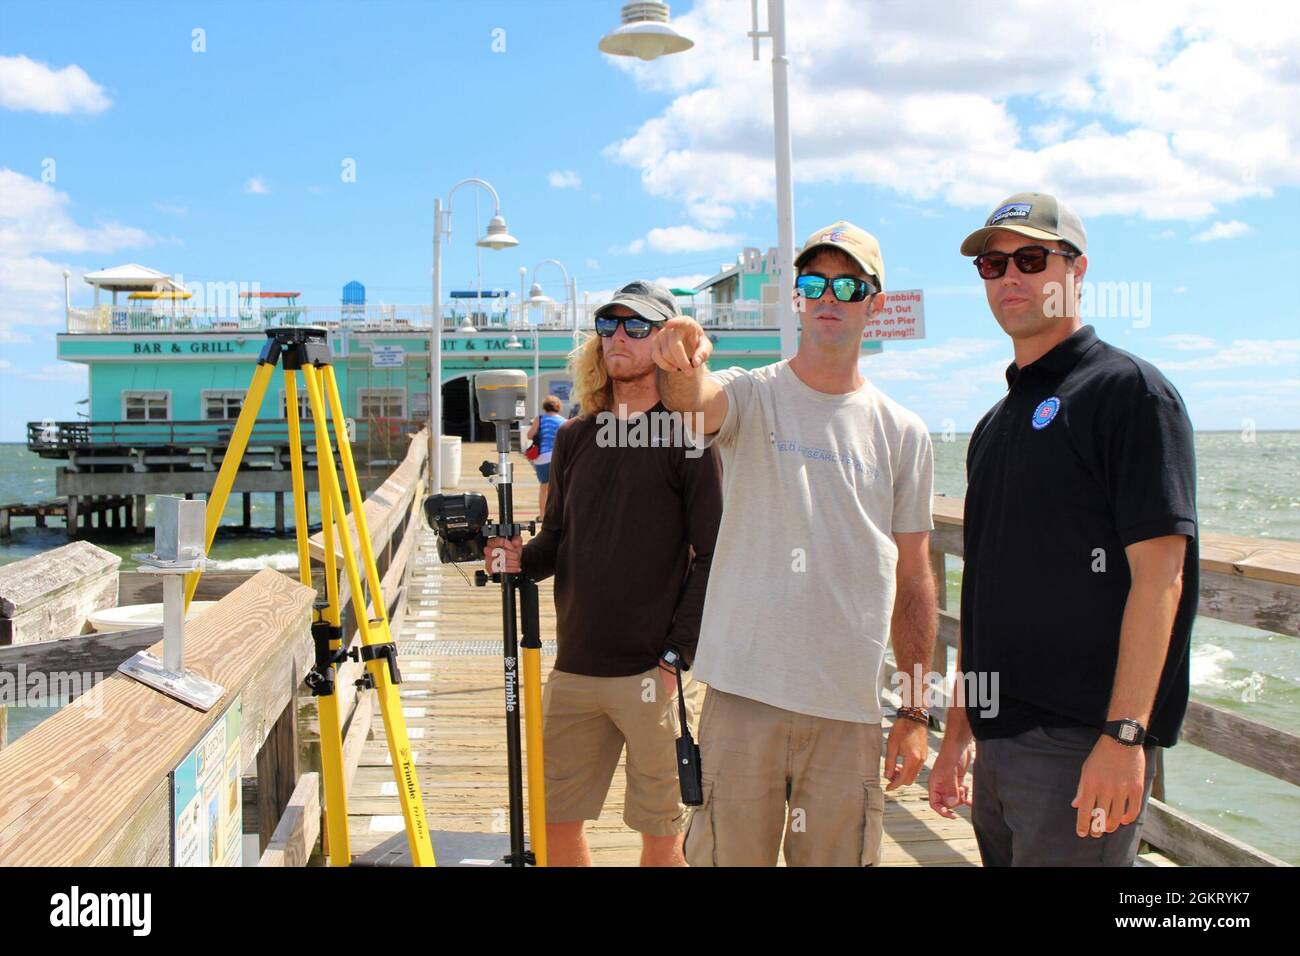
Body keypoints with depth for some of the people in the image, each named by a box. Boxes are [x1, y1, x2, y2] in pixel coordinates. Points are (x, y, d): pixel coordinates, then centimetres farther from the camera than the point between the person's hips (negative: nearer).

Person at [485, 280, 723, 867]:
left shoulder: (688, 438, -5)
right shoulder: (574, 437, 11)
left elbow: (713, 556, -9)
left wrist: (677, 654, -14)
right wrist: (520, 558, -6)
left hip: (651, 672, -5)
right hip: (574, 667, 5)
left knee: (661, 830, 6)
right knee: (554, 819, 11)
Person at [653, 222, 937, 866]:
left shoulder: (902, 433, 7)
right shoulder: (752, 398, 1)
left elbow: (912, 577, 9)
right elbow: (695, 397, -24)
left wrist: (915, 709, 8)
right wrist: (682, 365, -48)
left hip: (851, 711, 2)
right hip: (744, 693, -2)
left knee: (838, 856, 10)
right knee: (730, 853, 6)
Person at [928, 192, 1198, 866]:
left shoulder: (1128, 391, -7)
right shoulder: (997, 423, 16)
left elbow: (1159, 574, -15)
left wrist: (1124, 733, -21)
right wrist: (959, 729, 16)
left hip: (1080, 743, -7)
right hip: (998, 743, 8)